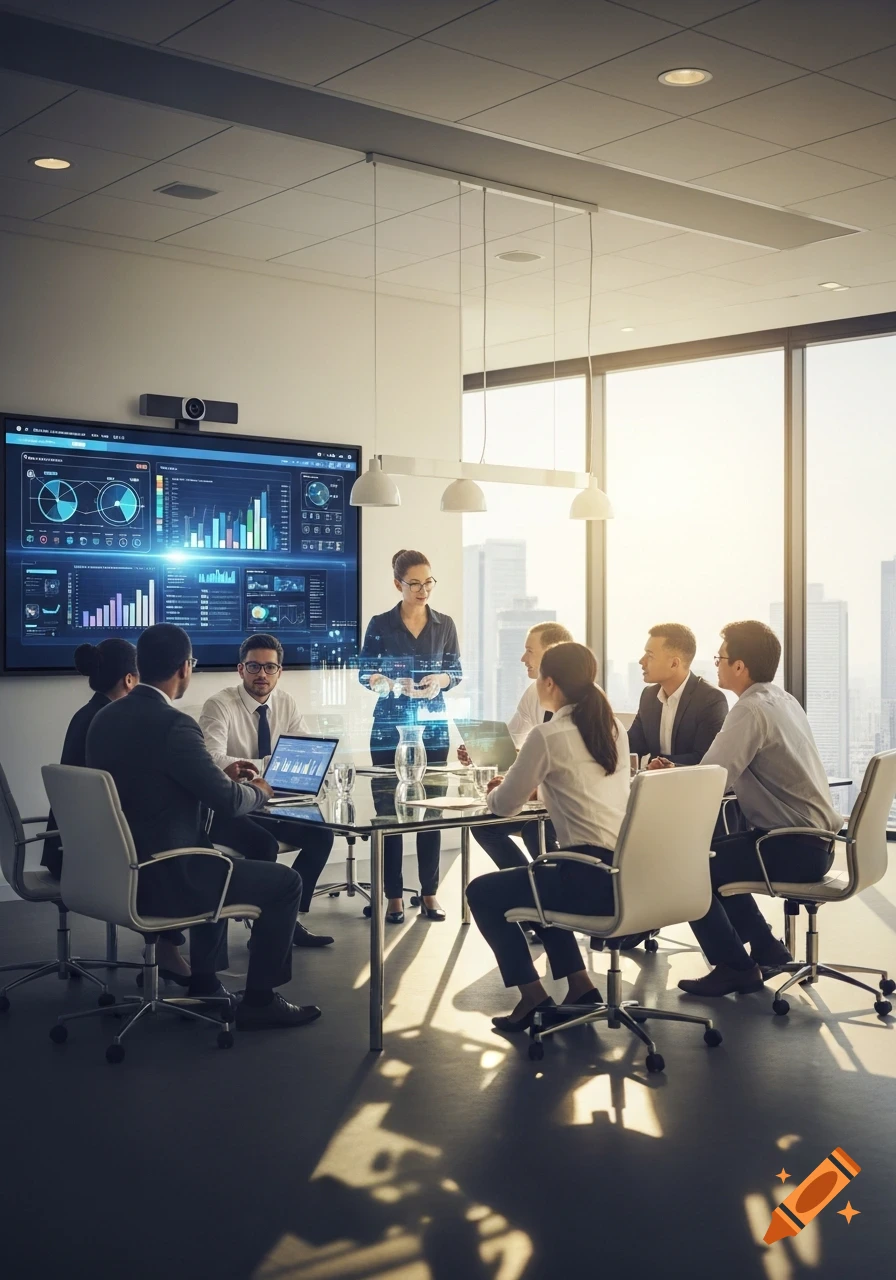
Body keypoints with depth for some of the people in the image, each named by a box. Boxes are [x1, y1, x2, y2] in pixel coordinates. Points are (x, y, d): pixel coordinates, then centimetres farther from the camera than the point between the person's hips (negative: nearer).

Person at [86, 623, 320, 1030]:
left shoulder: (105, 717, 5)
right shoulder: (173, 724, -21)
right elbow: (229, 802, -16)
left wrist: (219, 776, 20)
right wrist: (258, 790, 6)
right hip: (162, 879, -9)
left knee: (218, 863, 35)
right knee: (285, 881, 6)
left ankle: (204, 984, 37)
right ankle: (259, 1000, 14)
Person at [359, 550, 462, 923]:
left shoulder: (445, 624, 4)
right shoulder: (380, 625, -2)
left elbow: (457, 671, 8)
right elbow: (365, 673, 0)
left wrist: (440, 680, -13)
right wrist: (393, 685, -18)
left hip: (433, 727, 2)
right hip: (390, 728, -2)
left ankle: (429, 892, 13)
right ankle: (393, 896, 7)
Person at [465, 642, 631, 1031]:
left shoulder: (548, 735, -10)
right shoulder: (614, 728, 12)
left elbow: (504, 805, 0)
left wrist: (496, 790, 21)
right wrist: (538, 784, 26)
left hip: (591, 879, -8)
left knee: (481, 892, 13)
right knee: (536, 878, 33)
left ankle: (533, 998, 13)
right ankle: (580, 986, 26)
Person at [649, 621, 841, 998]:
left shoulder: (752, 710, -18)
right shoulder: (780, 700, 11)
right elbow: (730, 770, 16)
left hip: (794, 846, -10)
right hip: (814, 840, 10)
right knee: (711, 856, 24)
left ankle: (735, 967, 5)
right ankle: (765, 948, 24)